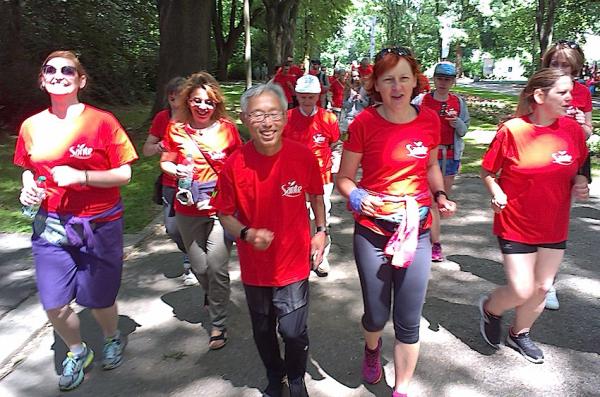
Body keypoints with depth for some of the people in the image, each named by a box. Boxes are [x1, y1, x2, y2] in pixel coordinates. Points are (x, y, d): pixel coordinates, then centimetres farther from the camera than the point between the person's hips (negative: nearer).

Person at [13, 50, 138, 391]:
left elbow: (124, 174, -9)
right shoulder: (32, 126, 3)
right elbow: (29, 169, 18)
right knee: (54, 304, 2)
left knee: (98, 299, 9)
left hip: (99, 225, -3)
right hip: (51, 225, 3)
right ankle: (77, 353, 33)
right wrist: (28, 188, -4)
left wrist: (81, 176, -22)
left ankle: (113, 339, 43)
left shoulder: (102, 121, -9)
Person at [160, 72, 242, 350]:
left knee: (216, 266, -8)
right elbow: (165, 162, 8)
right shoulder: (176, 129, -1)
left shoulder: (227, 128, -2)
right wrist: (176, 170, -13)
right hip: (189, 210, 2)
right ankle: (213, 297, 48)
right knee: (199, 268, 13)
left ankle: (218, 323, 13)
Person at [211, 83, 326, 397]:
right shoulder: (234, 164, -16)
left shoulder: (303, 156, -14)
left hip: (294, 263, -1)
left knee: (294, 332, 7)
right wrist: (247, 234, -23)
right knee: (263, 332, 20)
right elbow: (225, 214, -5)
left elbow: (316, 195, 5)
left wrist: (321, 230, -2)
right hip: (255, 267, 1)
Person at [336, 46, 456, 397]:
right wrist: (358, 196, -22)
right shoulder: (364, 123, -10)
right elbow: (344, 177, -2)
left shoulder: (429, 120, -1)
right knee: (377, 315, 13)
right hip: (372, 233, -2)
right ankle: (372, 348, 51)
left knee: (409, 322, 9)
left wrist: (440, 195, -1)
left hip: (417, 231, 2)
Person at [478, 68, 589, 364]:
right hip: (516, 225, -5)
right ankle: (490, 308, 30)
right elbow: (488, 172, -6)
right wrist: (496, 193, -24)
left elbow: (576, 170, 13)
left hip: (554, 226, 5)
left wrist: (579, 184, -7)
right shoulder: (511, 130, -15)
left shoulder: (572, 129, -2)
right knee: (522, 291, -4)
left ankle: (519, 334, 41)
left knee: (542, 287, 15)